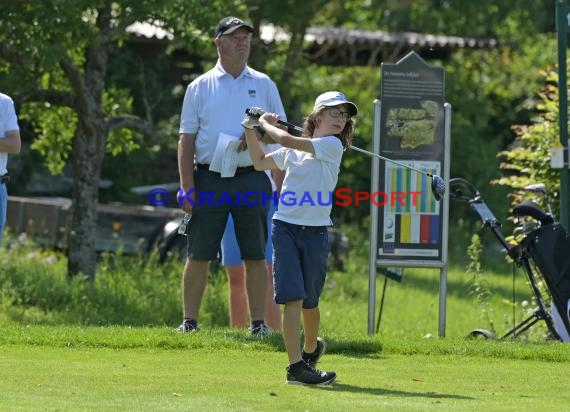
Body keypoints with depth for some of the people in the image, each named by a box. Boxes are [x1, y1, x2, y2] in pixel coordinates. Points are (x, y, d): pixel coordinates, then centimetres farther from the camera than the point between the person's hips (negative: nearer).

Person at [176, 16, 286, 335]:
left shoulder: (263, 84, 11)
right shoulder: (200, 87, 7)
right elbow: (187, 139, 4)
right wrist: (187, 188, -5)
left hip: (251, 179, 1)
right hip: (209, 179, -1)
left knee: (256, 256, 1)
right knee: (199, 256, 0)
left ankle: (259, 322, 5)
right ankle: (190, 321, 6)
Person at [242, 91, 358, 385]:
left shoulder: (332, 146, -4)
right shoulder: (294, 150, 10)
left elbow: (287, 140, -14)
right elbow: (260, 162, 27)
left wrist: (266, 123, 2)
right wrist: (251, 130, 19)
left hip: (315, 231, -1)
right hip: (285, 228, 1)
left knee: (309, 302, 11)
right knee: (293, 298, -10)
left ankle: (311, 348, 39)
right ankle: (296, 365, -14)